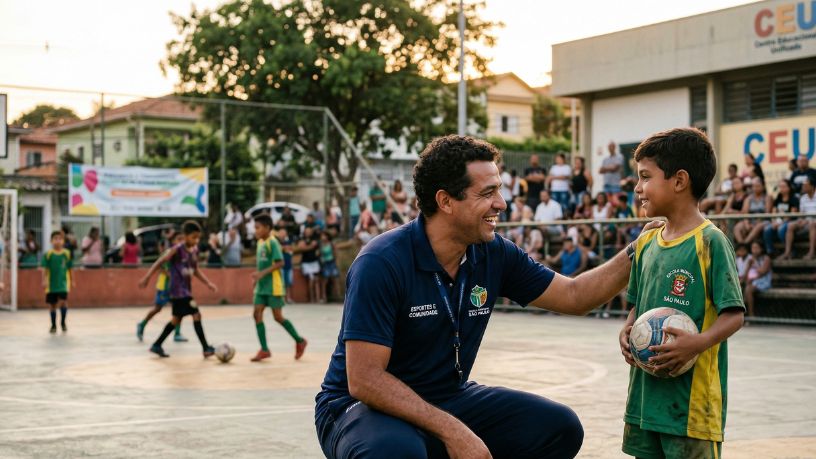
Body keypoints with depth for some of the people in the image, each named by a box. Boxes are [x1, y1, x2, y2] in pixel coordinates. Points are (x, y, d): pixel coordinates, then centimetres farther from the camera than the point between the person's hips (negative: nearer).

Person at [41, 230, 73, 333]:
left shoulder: (67, 254, 0)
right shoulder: (48, 254, -4)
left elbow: (70, 269, 7)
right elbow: (45, 269, -4)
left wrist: (72, 281, 11)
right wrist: (44, 280, -11)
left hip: (63, 282, 0)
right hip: (51, 283, 1)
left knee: (63, 301, -15)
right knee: (52, 304, 8)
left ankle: (63, 322, 6)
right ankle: (53, 325, 23)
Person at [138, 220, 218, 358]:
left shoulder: (195, 250, 7)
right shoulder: (177, 249, -15)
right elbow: (160, 262, -12)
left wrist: (208, 283, 9)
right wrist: (146, 278, -17)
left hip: (187, 289, 9)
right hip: (178, 289, -9)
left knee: (177, 319, 16)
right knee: (196, 315, -12)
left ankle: (157, 345, 25)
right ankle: (206, 348, -7)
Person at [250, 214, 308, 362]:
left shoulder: (272, 242, -12)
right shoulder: (260, 243, 12)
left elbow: (280, 263, -19)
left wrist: (262, 273, -24)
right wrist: (257, 276, 17)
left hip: (274, 287, -8)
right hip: (261, 287, 8)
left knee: (278, 317, -4)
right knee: (257, 314, -2)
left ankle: (300, 341, 14)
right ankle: (264, 350, 2)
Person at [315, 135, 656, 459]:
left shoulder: (494, 255, -4)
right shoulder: (382, 263, -24)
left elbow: (574, 296, 7)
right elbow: (364, 379, -27)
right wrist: (452, 431, -29)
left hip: (449, 399, 7)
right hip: (364, 405, -6)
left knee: (559, 427, -6)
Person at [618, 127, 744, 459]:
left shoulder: (710, 241, -11)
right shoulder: (646, 243, 10)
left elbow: (734, 315, -13)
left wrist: (698, 343, -28)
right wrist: (627, 332, 0)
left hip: (692, 398, -7)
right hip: (646, 391, 7)